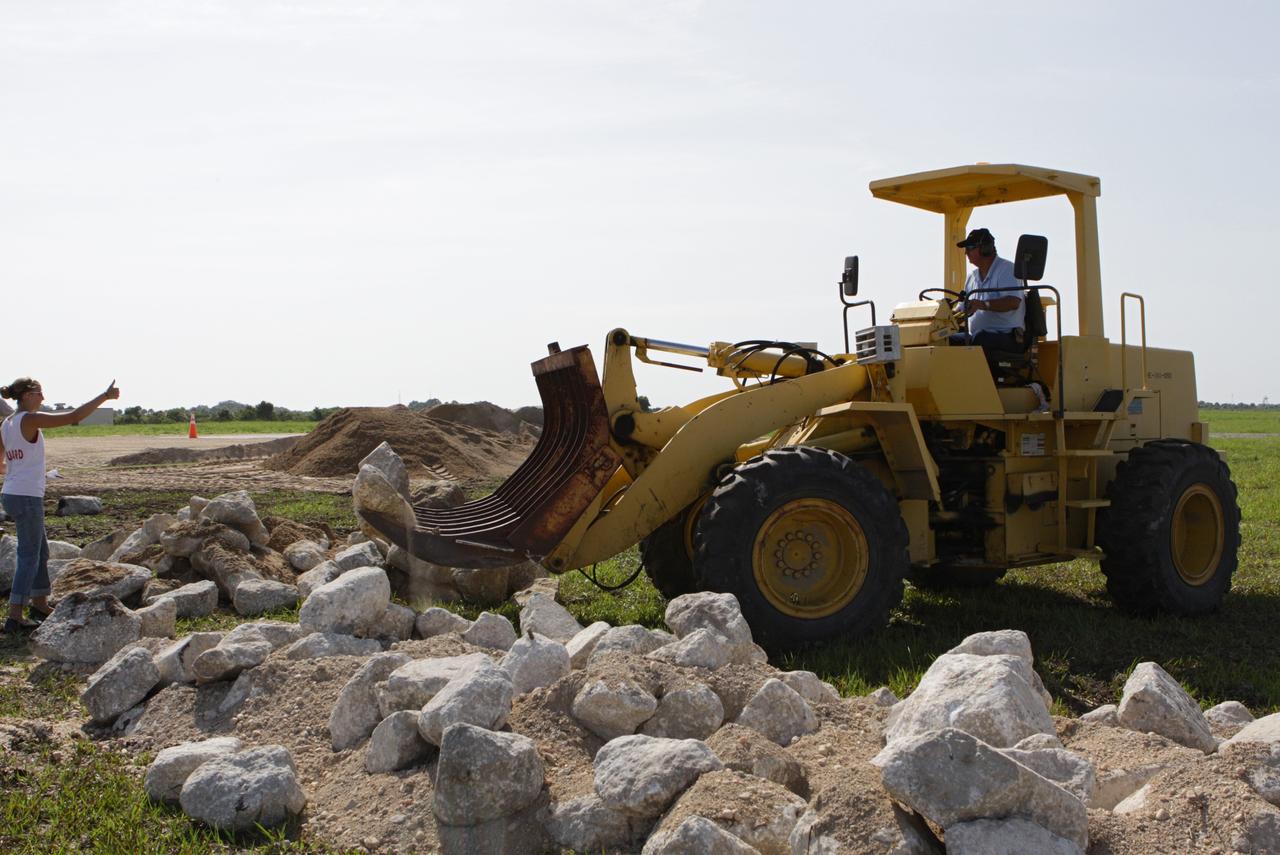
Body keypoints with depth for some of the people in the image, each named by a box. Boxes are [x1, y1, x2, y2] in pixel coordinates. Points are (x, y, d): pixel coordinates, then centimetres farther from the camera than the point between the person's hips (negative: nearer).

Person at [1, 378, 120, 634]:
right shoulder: (30, 420, -13)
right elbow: (74, 416, -17)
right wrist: (105, 396, -12)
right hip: (27, 497, -8)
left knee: (41, 551, 18)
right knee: (29, 556, -4)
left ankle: (40, 605, 26)